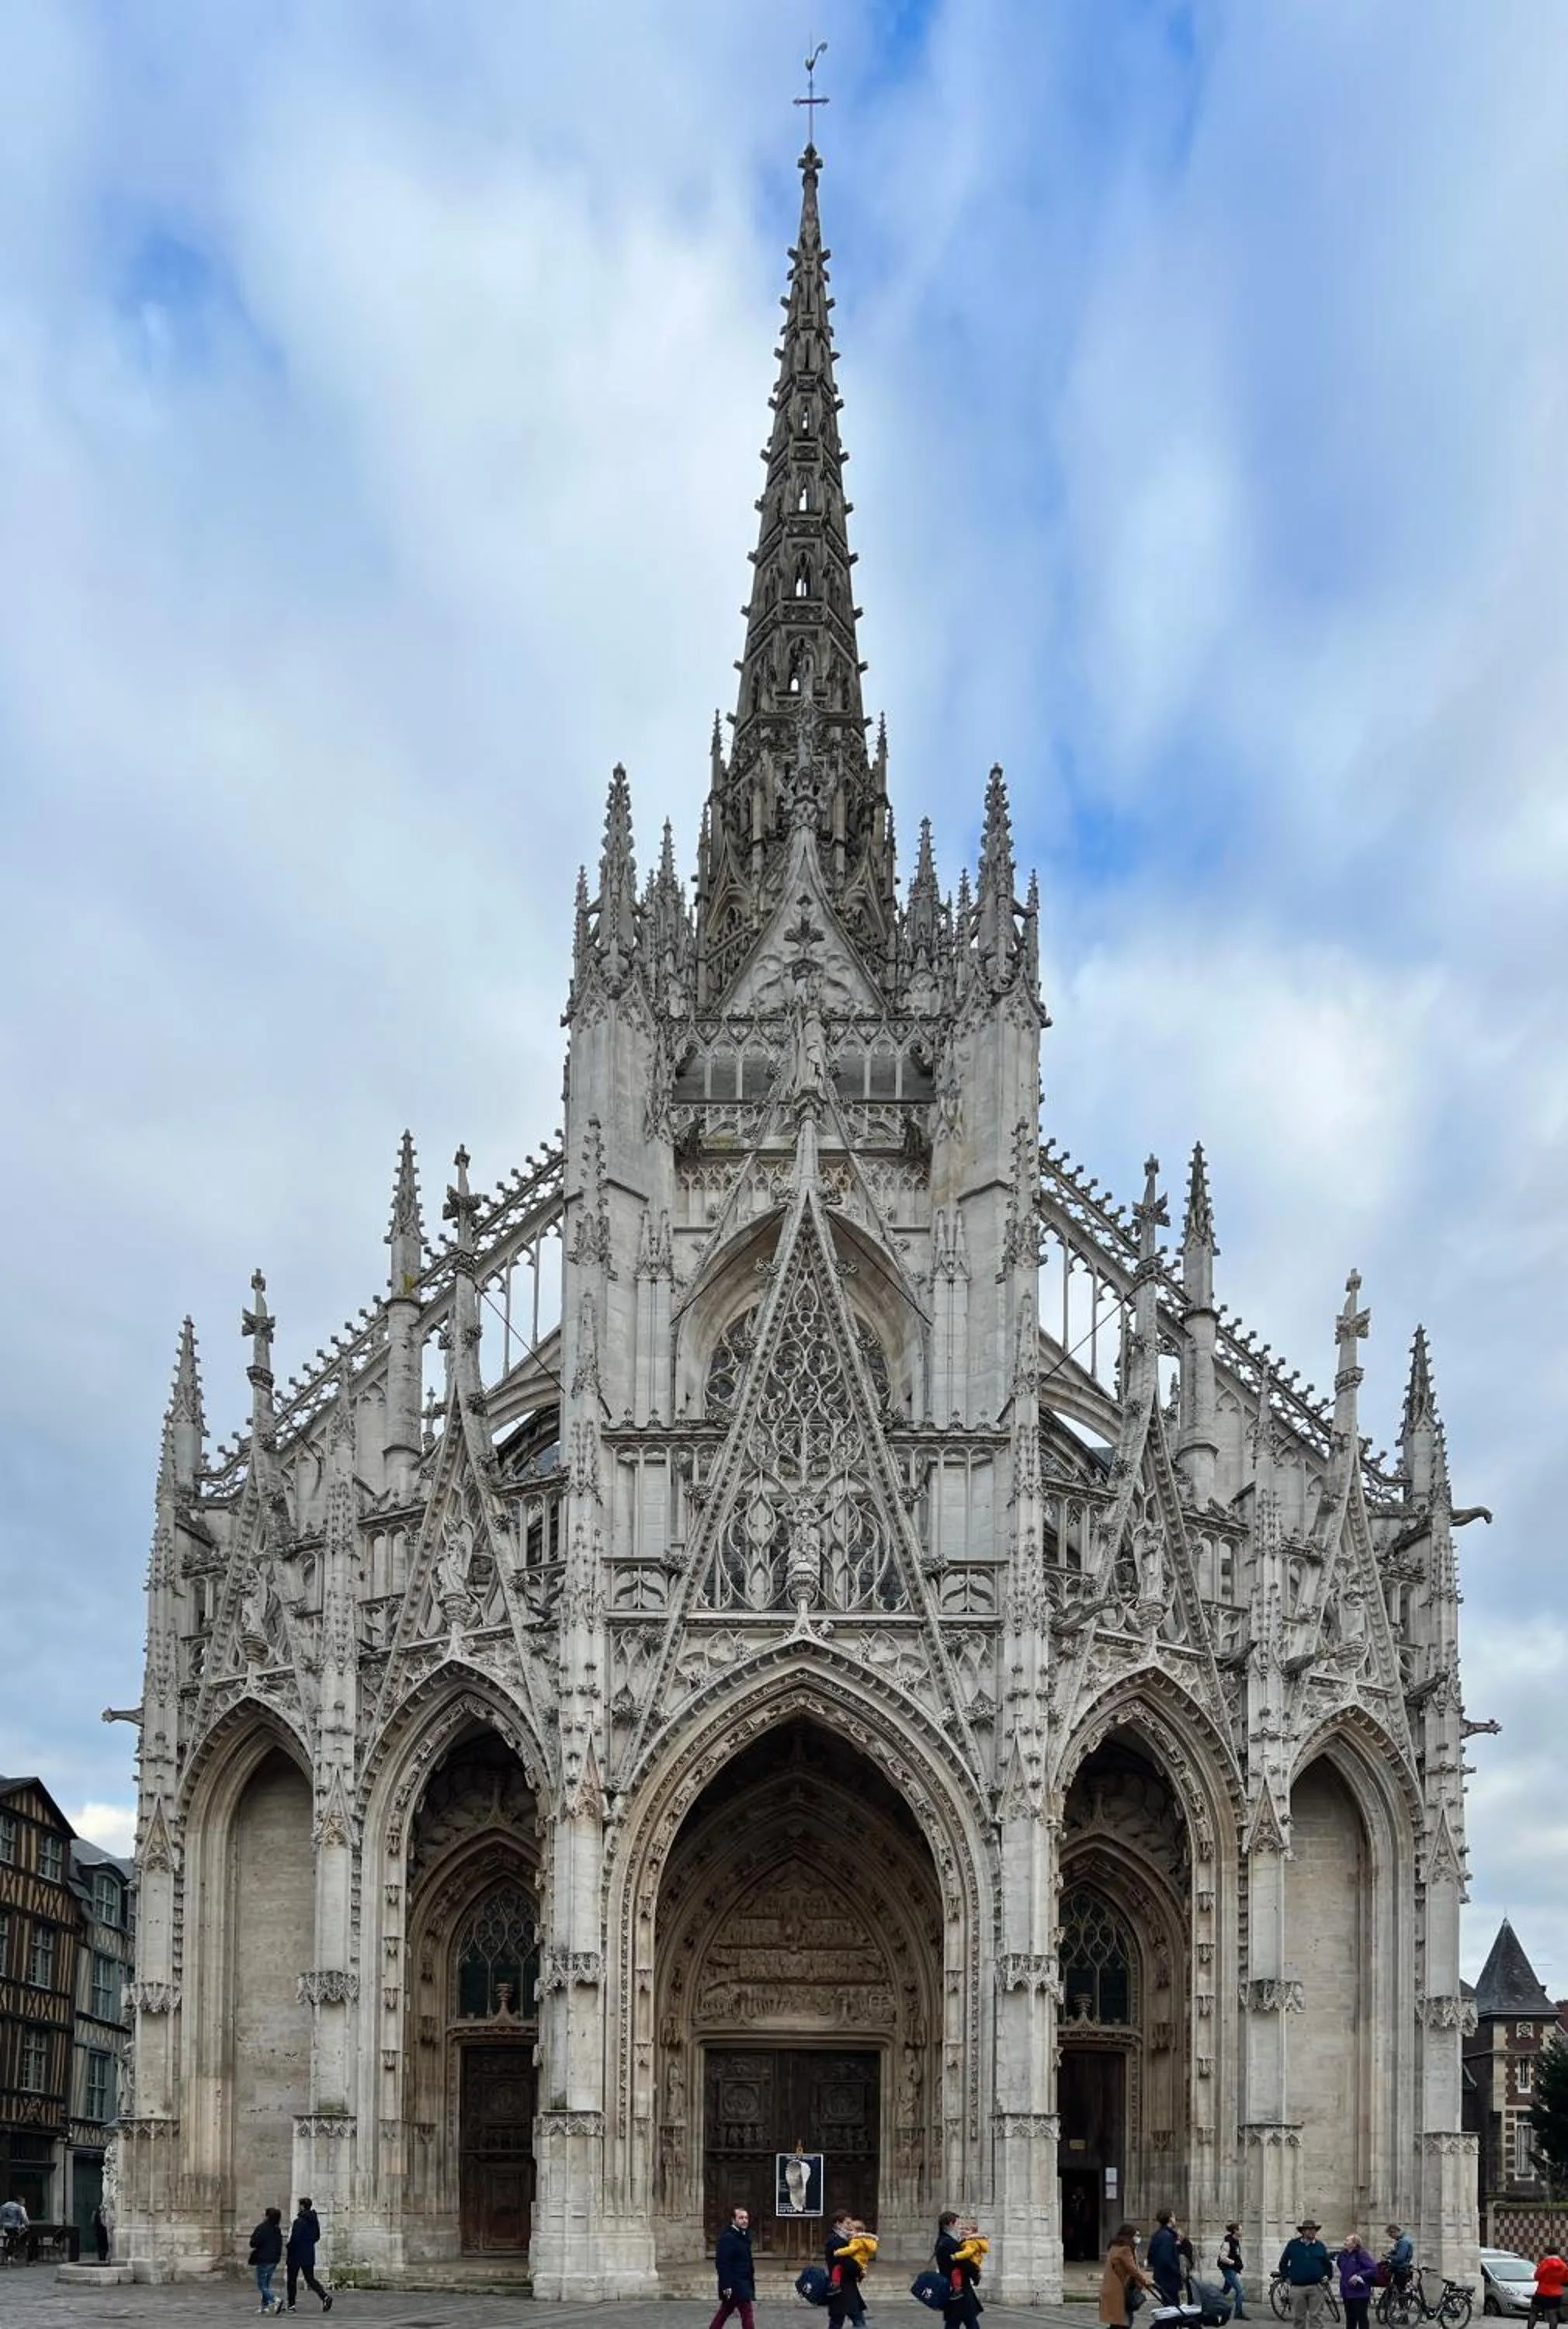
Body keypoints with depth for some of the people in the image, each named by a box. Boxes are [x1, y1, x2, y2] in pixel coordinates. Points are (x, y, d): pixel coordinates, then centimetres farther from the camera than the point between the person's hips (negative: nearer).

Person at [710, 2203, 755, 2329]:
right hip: (734, 2284, -10)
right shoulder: (727, 2238, -17)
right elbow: (722, 2263, -23)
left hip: (743, 2282, 10)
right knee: (747, 2313, -9)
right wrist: (726, 2285, -26)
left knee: (725, 2312, 15)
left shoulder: (743, 2236, 14)